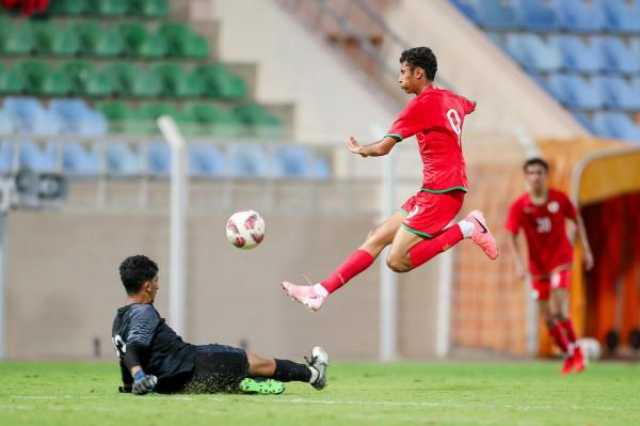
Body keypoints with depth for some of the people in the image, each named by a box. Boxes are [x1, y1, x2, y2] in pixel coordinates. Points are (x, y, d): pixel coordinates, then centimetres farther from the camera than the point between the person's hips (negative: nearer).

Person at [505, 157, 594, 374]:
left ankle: (576, 353, -3)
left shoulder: (559, 199, -7)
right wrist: (519, 263, -21)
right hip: (537, 265, 3)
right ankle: (569, 355, 23)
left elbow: (577, 220, 8)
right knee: (548, 318, 5)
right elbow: (512, 237, -8)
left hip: (560, 260, -2)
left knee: (558, 310, -19)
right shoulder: (519, 206, -8)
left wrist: (586, 250, 5)